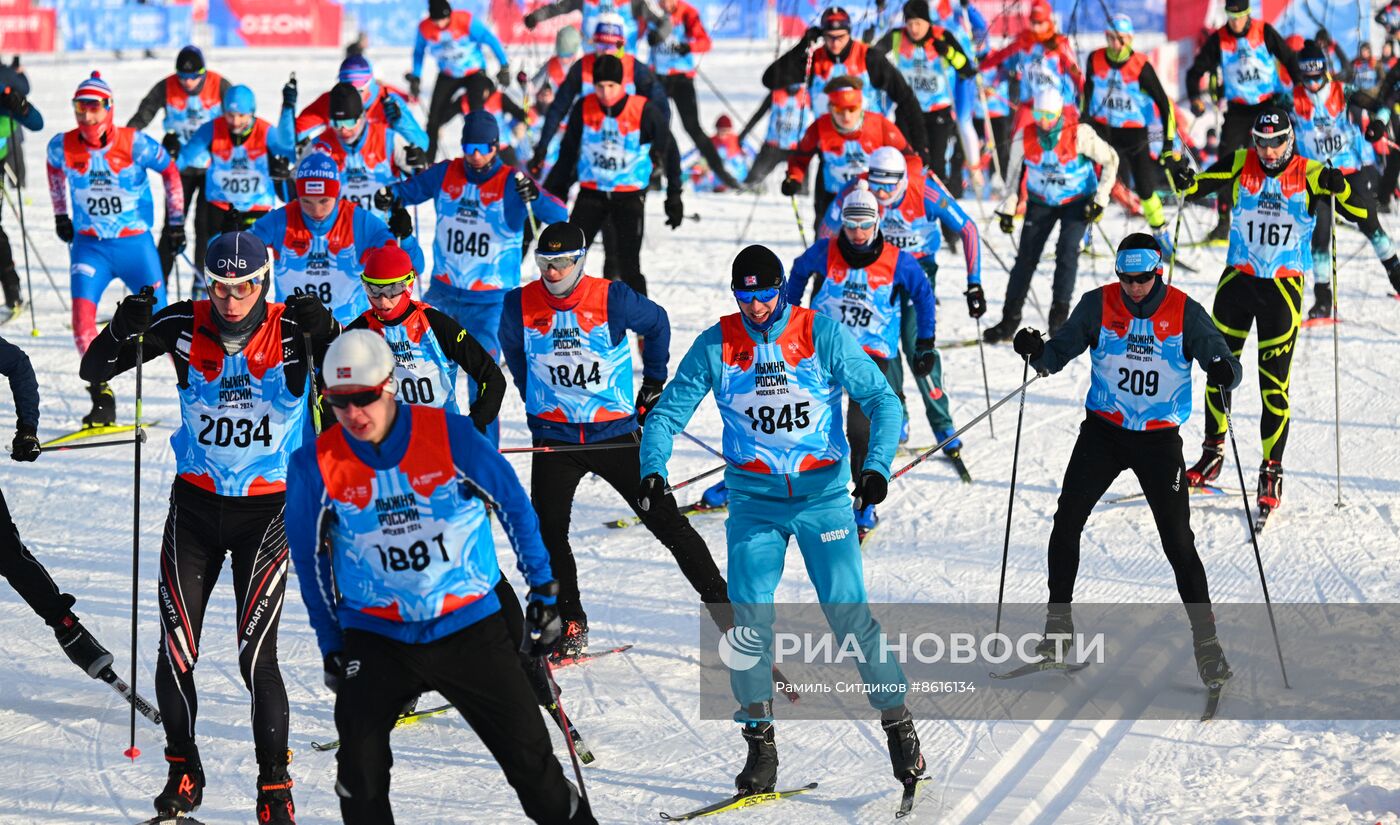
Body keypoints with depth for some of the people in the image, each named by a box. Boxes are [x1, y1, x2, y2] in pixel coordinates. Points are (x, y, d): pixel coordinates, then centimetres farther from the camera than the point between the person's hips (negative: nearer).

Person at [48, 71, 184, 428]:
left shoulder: (134, 144, -15)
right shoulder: (62, 147, -7)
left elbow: (170, 171, 1)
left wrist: (175, 219, 5)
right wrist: (60, 215, 21)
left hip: (135, 244, -2)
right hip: (89, 245, 2)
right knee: (82, 315, -17)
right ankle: (102, 399, -9)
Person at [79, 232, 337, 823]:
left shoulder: (292, 330, -10)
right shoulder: (184, 327, -6)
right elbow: (95, 370, -2)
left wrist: (325, 333, -30)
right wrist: (123, 331, -23)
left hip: (266, 510, -2)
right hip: (194, 507, 2)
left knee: (255, 655, -10)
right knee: (176, 650, 0)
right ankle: (183, 772, 22)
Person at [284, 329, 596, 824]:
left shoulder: (451, 436, -12)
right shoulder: (316, 466, -8)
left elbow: (514, 505, 2)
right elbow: (310, 559, 7)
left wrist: (544, 590, 5)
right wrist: (331, 644, 9)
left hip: (470, 625, -1)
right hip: (375, 637, 1)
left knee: (528, 753, 3)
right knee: (360, 770, -10)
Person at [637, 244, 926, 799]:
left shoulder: (823, 334, -7)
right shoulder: (716, 345, -2)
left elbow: (882, 401, -6)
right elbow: (668, 412, 1)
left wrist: (876, 465, -22)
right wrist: (653, 469, -17)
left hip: (824, 492, -2)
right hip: (753, 498, 2)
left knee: (849, 612, -7)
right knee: (749, 616, -7)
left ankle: (898, 723, 9)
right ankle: (759, 742, 6)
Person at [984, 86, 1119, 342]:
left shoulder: (1079, 134, -23)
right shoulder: (1024, 137, -15)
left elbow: (1110, 160, -10)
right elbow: (1014, 173, 2)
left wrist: (1100, 198, -13)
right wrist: (1008, 208, 2)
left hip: (1077, 201, -2)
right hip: (1040, 202, 2)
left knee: (1067, 251, -20)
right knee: (1026, 257, -4)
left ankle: (1060, 313, -10)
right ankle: (1009, 319, 3)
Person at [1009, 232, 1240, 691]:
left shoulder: (1185, 312, -9)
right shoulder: (1098, 305, -5)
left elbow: (1223, 363, -9)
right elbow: (1059, 355, -2)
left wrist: (1224, 371, -33)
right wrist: (1037, 352, -24)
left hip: (1160, 439, -2)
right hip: (1103, 431, 2)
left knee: (1178, 542, -6)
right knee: (1066, 522, -7)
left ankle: (1206, 642, 4)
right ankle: (1058, 627, 9)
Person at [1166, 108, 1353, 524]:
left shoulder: (1308, 175, -8)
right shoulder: (1240, 164, -1)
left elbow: (1359, 212, -11)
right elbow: (1194, 189, 1)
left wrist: (1338, 188, -30)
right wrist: (1182, 180, -20)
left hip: (1283, 287, -3)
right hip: (1237, 279, 3)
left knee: (1274, 385, -4)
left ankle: (1272, 473, 5)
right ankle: (1212, 455, 26)